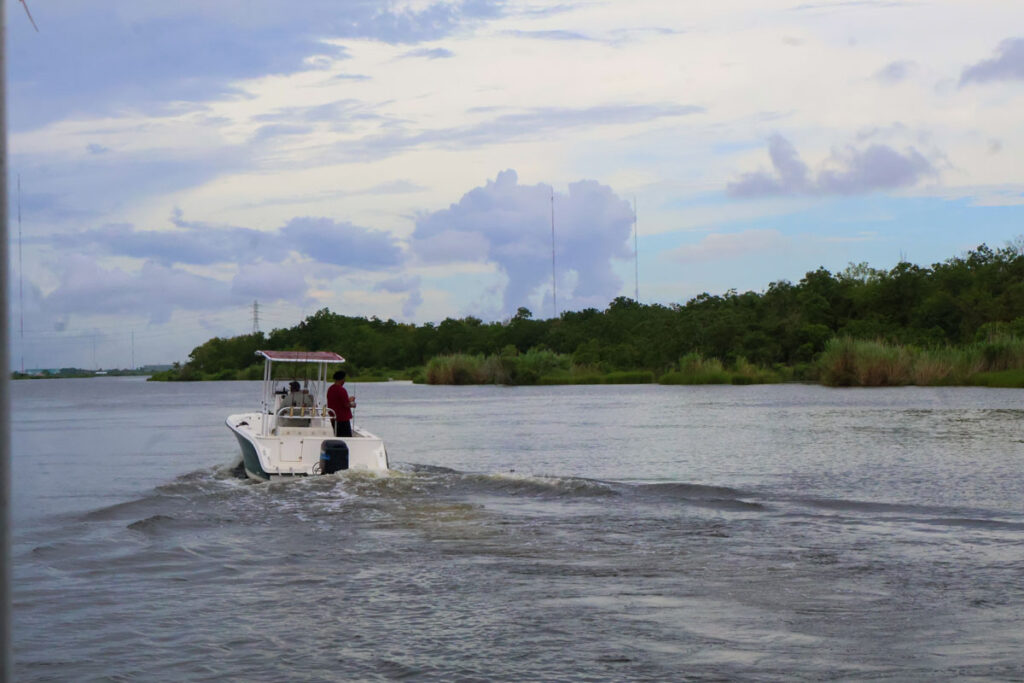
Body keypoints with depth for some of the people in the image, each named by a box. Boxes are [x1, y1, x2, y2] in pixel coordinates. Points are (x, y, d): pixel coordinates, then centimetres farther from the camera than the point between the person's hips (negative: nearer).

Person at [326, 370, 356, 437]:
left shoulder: (330, 389, 10)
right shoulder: (341, 390, -17)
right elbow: (346, 405, -18)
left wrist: (348, 399, 25)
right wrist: (352, 404, 3)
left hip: (333, 418, 8)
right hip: (343, 418, -8)